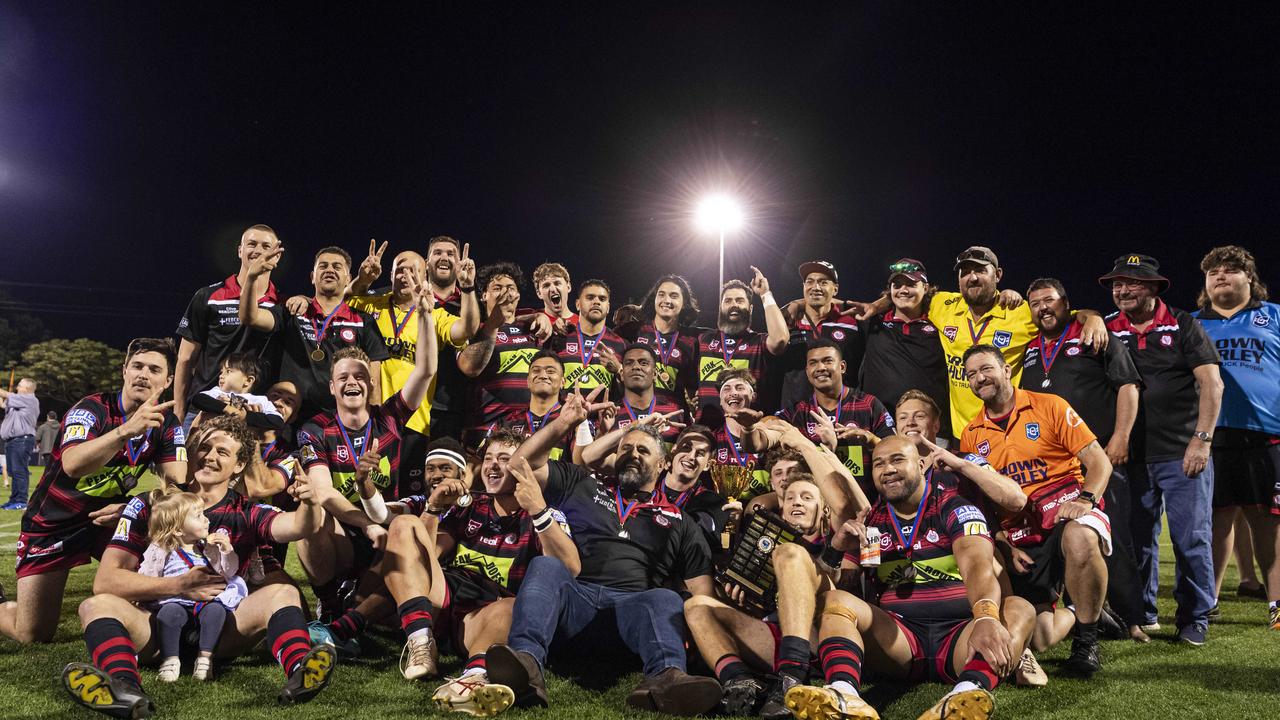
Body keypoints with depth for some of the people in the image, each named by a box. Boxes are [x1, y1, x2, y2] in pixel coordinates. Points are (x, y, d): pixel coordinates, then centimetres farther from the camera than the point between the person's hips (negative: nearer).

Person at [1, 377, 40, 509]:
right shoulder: (20, 401, 24)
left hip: (22, 440, -10)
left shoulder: (30, 399, -7)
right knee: (14, 472, 12)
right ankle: (14, 500, 17)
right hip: (12, 440, 10)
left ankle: (21, 501, -11)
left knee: (19, 471, -11)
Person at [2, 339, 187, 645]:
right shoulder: (91, 410, -23)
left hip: (109, 515, 4)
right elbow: (72, 465, -43)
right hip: (53, 523, -4)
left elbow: (176, 485, -15)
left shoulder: (167, 424, -8)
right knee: (33, 636, -4)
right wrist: (127, 429, -58)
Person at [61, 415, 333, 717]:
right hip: (157, 628, 0)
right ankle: (126, 688, -53)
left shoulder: (246, 514, 5)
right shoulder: (148, 506, 3)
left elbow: (297, 526, -16)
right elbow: (104, 581, -6)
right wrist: (179, 586, -18)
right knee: (97, 604, -23)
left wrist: (309, 503, -40)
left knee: (282, 589, -20)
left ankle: (298, 673, -48)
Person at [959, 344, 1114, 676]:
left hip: (1065, 509, -3)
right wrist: (1004, 546, 0)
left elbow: (1099, 462, 1)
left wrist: (1085, 499, -19)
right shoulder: (971, 435, 12)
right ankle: (1076, 613, 29)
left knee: (1080, 540, -42)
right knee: (1039, 639, -9)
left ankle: (1086, 639, -17)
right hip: (1017, 533, 3)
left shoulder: (1048, 406, 3)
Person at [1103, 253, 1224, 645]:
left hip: (1182, 454, -3)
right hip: (1132, 454, 3)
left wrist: (1201, 440, -12)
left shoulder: (1183, 326, -1)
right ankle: (1142, 614, 22)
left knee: (1192, 538, 0)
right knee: (1138, 539, 9)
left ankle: (1194, 617, 14)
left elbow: (1212, 384, -5)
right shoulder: (1108, 329, 8)